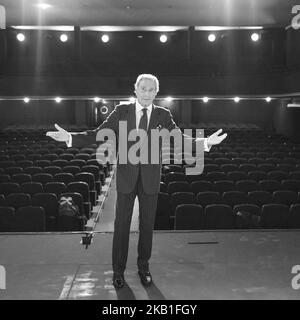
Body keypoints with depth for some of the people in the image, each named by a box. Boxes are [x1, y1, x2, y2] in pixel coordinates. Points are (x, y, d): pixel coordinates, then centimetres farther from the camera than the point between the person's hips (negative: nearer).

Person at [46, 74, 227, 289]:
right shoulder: (121, 111, -1)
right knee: (121, 224, 6)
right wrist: (70, 137, -17)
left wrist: (205, 142, -23)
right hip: (126, 176, -1)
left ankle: (143, 267, 29)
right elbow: (98, 134, -5)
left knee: (147, 224, 11)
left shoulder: (163, 115, 0)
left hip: (151, 178, 1)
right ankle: (118, 270, 21)